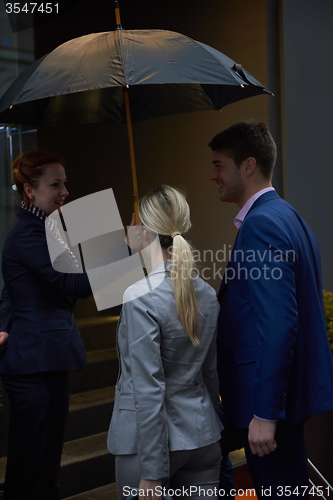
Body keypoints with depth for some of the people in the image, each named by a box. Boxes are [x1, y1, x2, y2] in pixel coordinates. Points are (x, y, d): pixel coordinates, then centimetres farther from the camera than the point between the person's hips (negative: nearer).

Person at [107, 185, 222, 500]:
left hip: (150, 439, -6)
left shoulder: (140, 298, -19)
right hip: (202, 437, 6)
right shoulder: (207, 294, 2)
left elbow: (149, 390, -19)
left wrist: (152, 473, -14)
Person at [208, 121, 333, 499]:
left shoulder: (262, 223, -19)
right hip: (297, 392, 10)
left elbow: (278, 323, -25)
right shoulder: (286, 216, 12)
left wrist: (265, 413, -23)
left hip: (271, 398, -10)